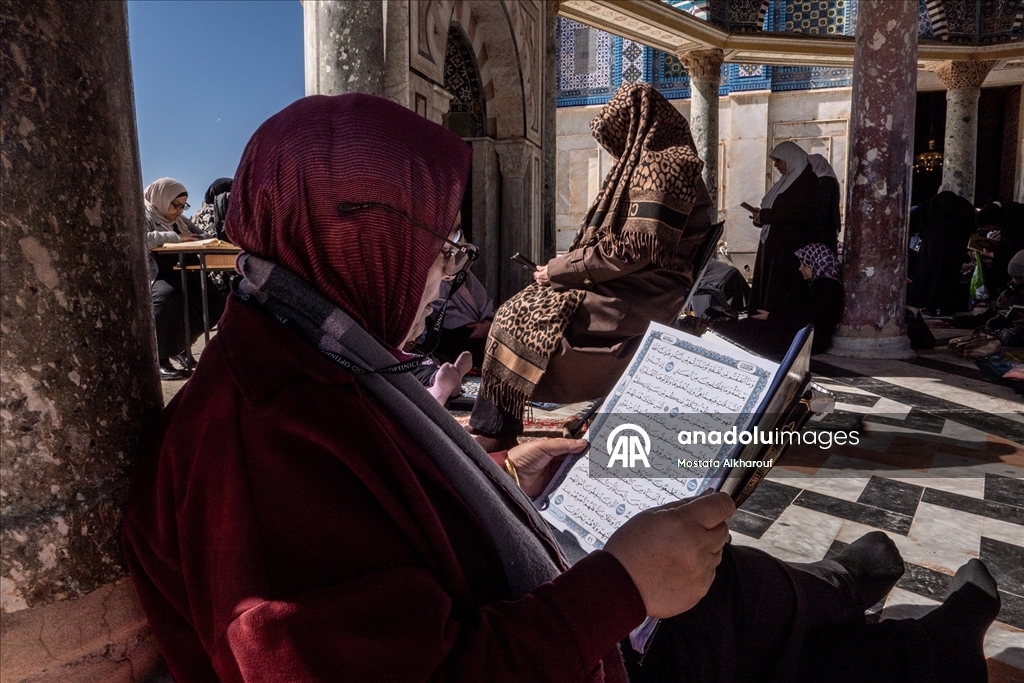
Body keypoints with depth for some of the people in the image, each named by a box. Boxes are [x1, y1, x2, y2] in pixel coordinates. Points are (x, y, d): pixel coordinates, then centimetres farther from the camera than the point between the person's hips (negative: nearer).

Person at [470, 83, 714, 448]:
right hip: (630, 287, 10)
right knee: (520, 310, 3)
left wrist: (560, 268, -14)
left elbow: (637, 246, -22)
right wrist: (563, 267, 5)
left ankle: (495, 433, -5)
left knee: (518, 319, -16)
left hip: (637, 298, -10)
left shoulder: (662, 165, -11)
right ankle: (494, 427, 2)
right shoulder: (650, 162, 20)